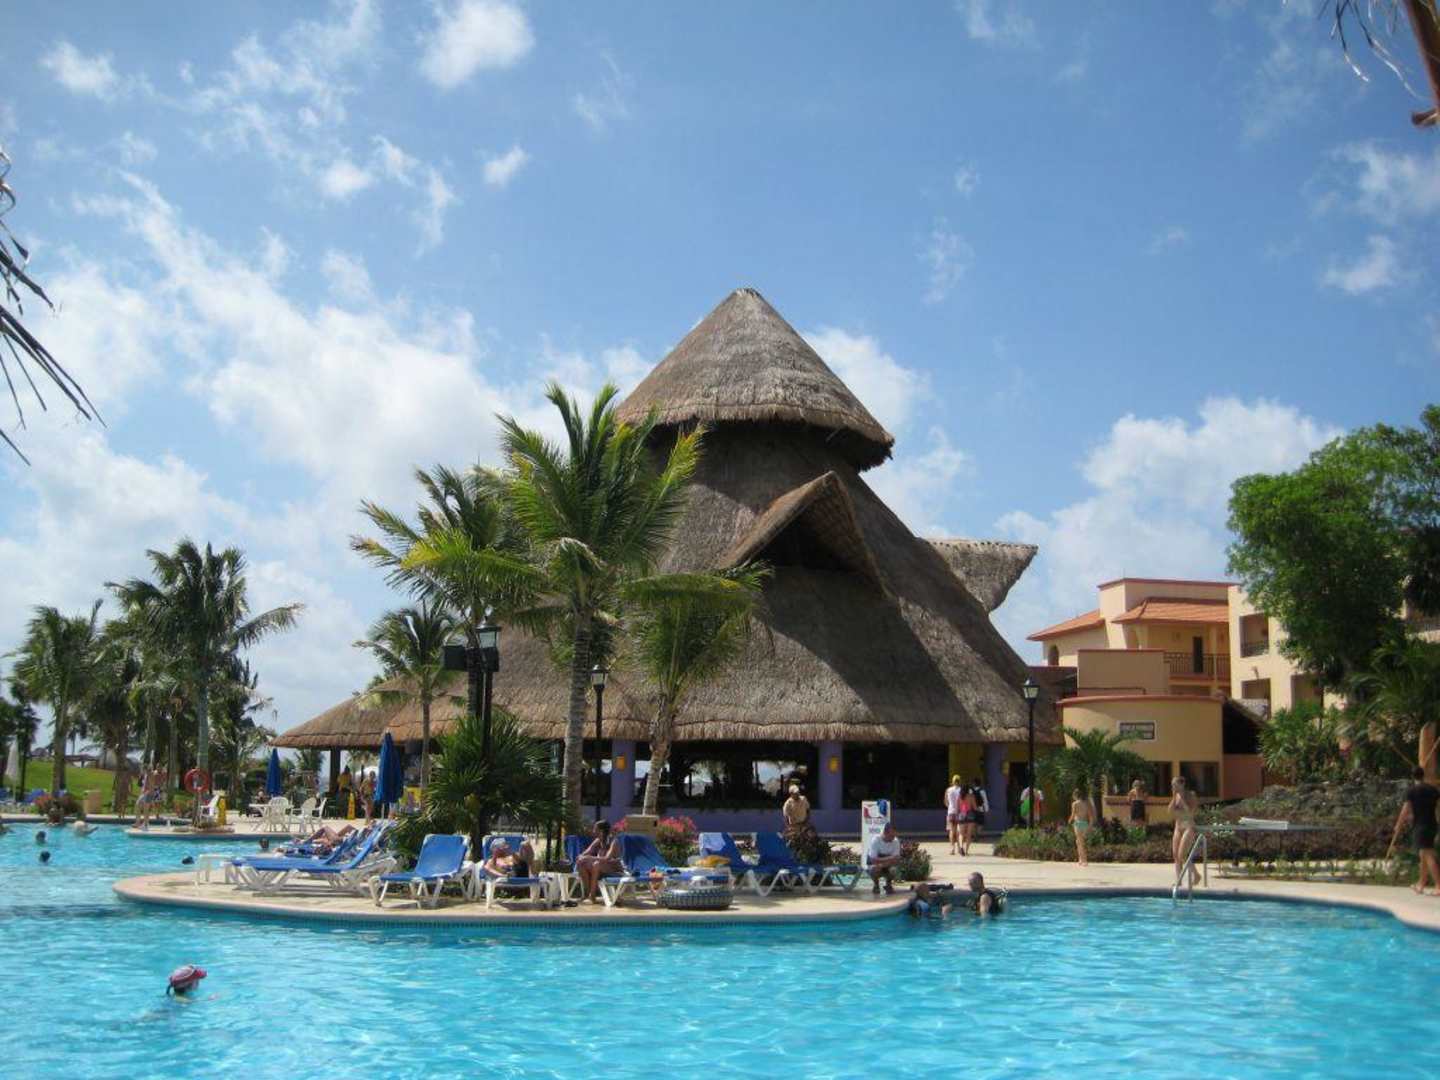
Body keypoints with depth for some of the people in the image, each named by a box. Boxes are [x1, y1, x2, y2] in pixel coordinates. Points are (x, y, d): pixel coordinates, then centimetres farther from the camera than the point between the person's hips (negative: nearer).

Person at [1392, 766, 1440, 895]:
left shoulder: (1412, 790, -6)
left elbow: (1406, 810, -9)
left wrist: (1398, 826, -2)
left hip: (1419, 826, -6)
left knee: (1427, 856, -11)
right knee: (1424, 856, 17)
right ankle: (1421, 884, 25)